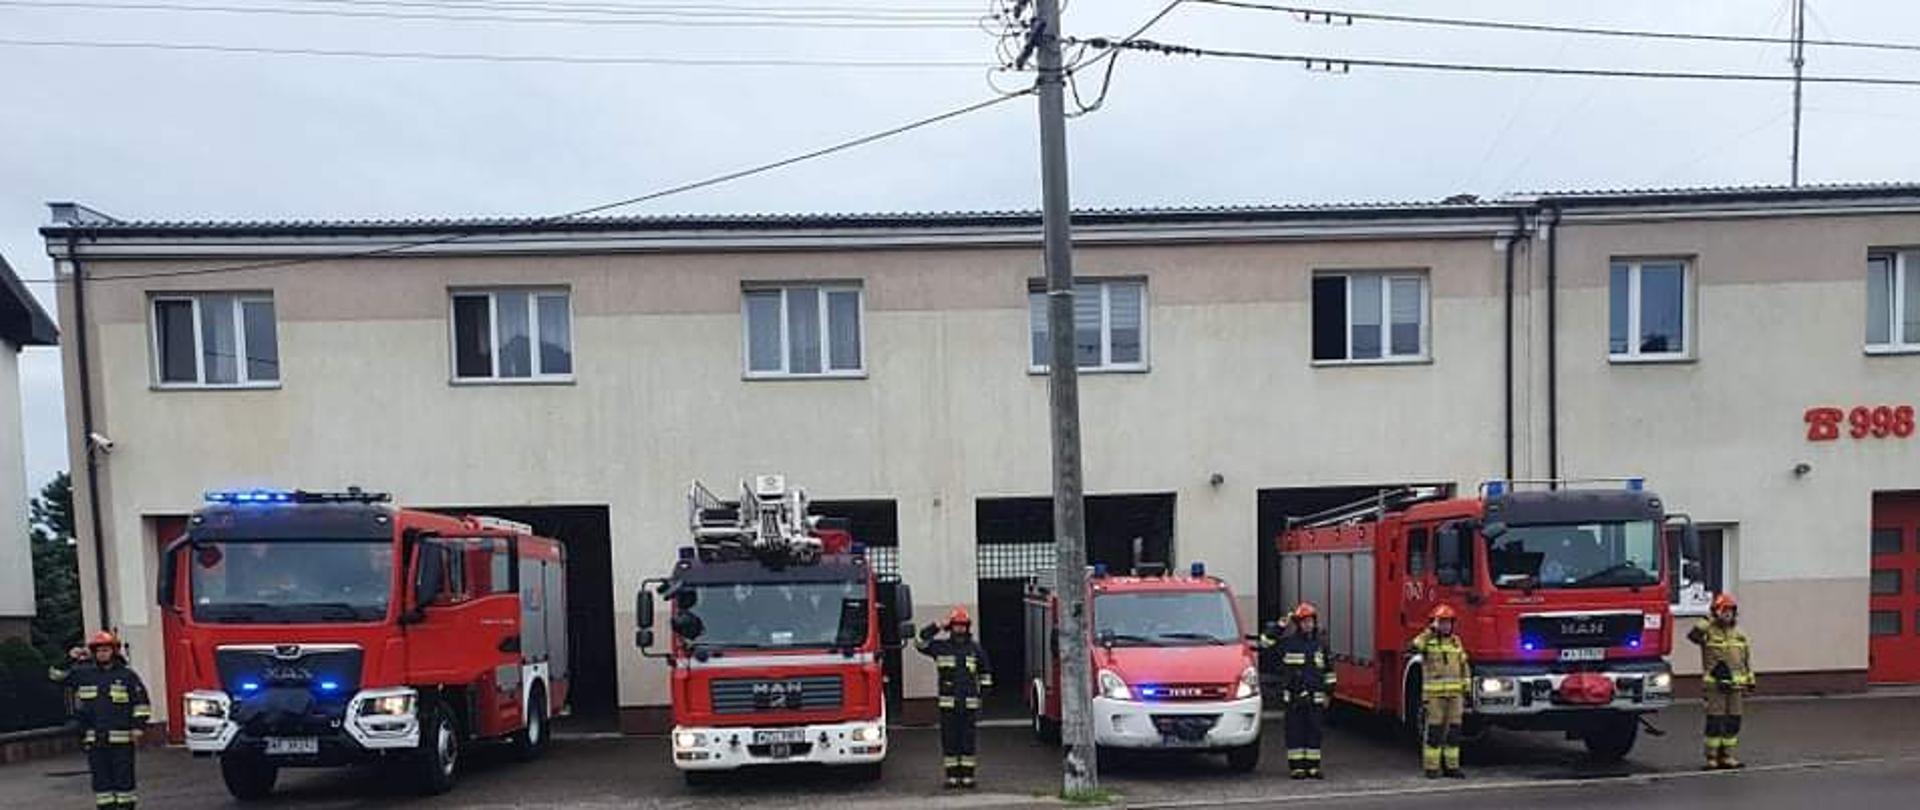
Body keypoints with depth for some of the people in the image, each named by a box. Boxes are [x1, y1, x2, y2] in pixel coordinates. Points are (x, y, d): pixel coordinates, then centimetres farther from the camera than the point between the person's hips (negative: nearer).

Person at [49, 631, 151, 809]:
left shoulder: (127, 675, 0)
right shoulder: (83, 674, 8)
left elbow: (141, 702, 1)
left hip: (121, 738, -3)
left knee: (124, 775, 2)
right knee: (101, 777, 8)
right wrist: (69, 659, 1)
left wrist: (138, 726, -5)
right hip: (94, 739, 3)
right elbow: (57, 675, 13)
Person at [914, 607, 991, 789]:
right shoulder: (941, 647, 4)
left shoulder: (975, 648, 8)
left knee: (968, 740, 3)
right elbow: (919, 643, -7)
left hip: (969, 704, 1)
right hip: (948, 704, -1)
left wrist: (983, 693, 8)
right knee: (949, 740, 2)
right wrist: (937, 627, -9)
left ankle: (967, 775, 9)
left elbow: (985, 673, 16)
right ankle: (952, 775, 8)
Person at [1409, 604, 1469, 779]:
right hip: (1434, 693, -4)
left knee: (1454, 730, 5)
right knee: (1435, 731, -3)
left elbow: (1463, 666, 16)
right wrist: (1431, 630, -20)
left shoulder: (1456, 642, 12)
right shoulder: (1427, 640, -2)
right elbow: (1412, 648, -23)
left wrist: (1465, 690, 10)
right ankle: (1431, 767, 3)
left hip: (1455, 693, 4)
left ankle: (1451, 766, 13)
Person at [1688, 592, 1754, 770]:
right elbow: (1692, 635, -27)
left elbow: (1746, 660, 19)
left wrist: (1750, 680, 17)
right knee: (1715, 722, -4)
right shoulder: (1709, 632, -5)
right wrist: (1706, 622, -30)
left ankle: (1727, 756, 19)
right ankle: (1712, 757, 2)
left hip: (1735, 685, 6)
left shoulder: (1739, 635, 13)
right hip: (1715, 685, -6)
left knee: (1733, 722, 9)